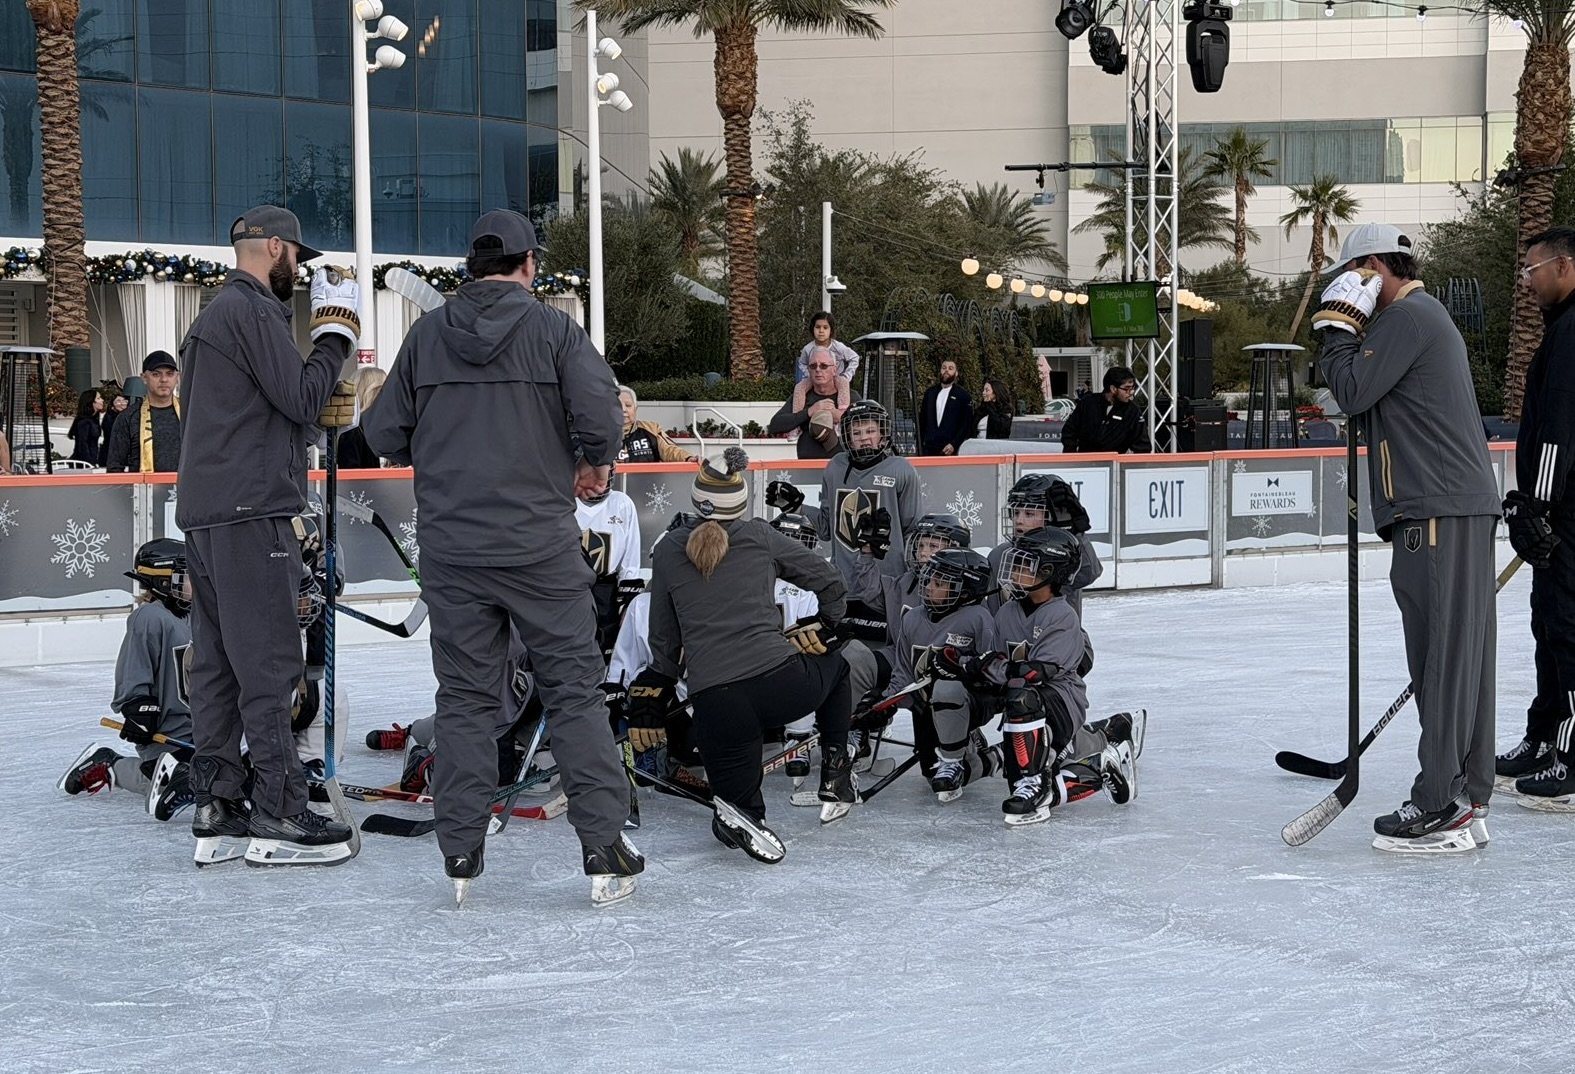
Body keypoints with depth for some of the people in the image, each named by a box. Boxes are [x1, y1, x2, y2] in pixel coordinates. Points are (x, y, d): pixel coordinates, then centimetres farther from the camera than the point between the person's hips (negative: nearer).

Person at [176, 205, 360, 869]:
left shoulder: (214, 315, 23)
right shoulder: (253, 311, -9)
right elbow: (303, 398, -12)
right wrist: (336, 333, -2)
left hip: (204, 514, 10)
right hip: (250, 513, -10)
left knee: (217, 664, 8)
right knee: (269, 665, -8)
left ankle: (217, 815, 10)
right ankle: (278, 819, -6)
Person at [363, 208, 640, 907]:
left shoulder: (425, 335, 5)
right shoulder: (554, 330, -3)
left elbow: (384, 436, 6)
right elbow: (600, 415, -15)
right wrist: (594, 464, 6)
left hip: (451, 551, 3)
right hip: (540, 546, -2)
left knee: (465, 696, 11)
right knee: (574, 691, 5)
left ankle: (460, 855, 12)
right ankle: (603, 851, 3)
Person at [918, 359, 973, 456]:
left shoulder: (963, 396, 3)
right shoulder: (930, 392, 15)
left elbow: (967, 425, -1)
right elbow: (922, 419, 17)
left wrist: (954, 444, -11)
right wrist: (921, 443, 9)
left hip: (950, 450, -3)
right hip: (929, 448, 3)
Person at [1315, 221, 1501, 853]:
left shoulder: (1406, 315, -8)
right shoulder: (1424, 315, 25)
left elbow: (1353, 392, -14)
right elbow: (1372, 397, 27)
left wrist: (1338, 328, -3)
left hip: (1439, 512, -11)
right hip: (1463, 509, 11)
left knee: (1443, 653, -10)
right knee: (1460, 652, 10)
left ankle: (1442, 808, -9)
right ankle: (1468, 798, 13)